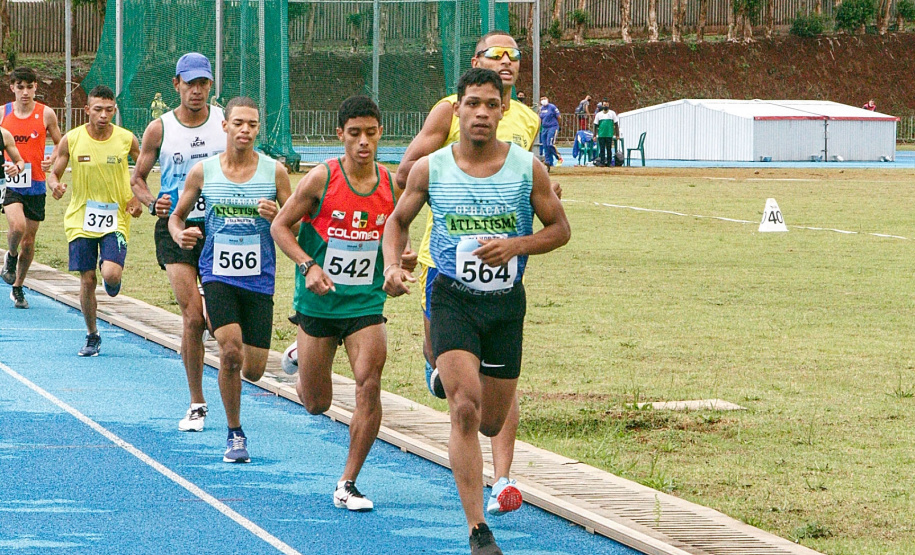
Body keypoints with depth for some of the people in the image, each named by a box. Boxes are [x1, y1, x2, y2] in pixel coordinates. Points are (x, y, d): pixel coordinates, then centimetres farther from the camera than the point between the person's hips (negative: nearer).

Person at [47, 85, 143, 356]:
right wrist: (55, 185, -20)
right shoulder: (71, 140, -5)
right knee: (87, 280, 2)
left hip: (116, 219, -1)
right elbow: (53, 174, 4)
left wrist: (138, 198, -2)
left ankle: (113, 282, 19)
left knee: (111, 273, -20)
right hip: (81, 219, 1)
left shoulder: (126, 139, -5)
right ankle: (92, 336, 20)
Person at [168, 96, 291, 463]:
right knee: (231, 352, -21)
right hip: (218, 274, -1)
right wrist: (180, 235, -10)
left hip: (259, 278, 1)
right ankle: (235, 434, -3)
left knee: (253, 370, -2)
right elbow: (177, 216, 13)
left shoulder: (274, 171, 0)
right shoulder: (203, 172, 1)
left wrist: (277, 218, -17)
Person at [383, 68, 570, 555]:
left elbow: (560, 228, 5)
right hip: (453, 299, -2)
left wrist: (516, 245, -14)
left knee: (492, 422, 12)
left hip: (506, 301, 2)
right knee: (464, 410, -18)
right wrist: (392, 265, -7)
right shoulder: (430, 169, -3)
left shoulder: (528, 168, -4)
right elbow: (398, 221, 12)